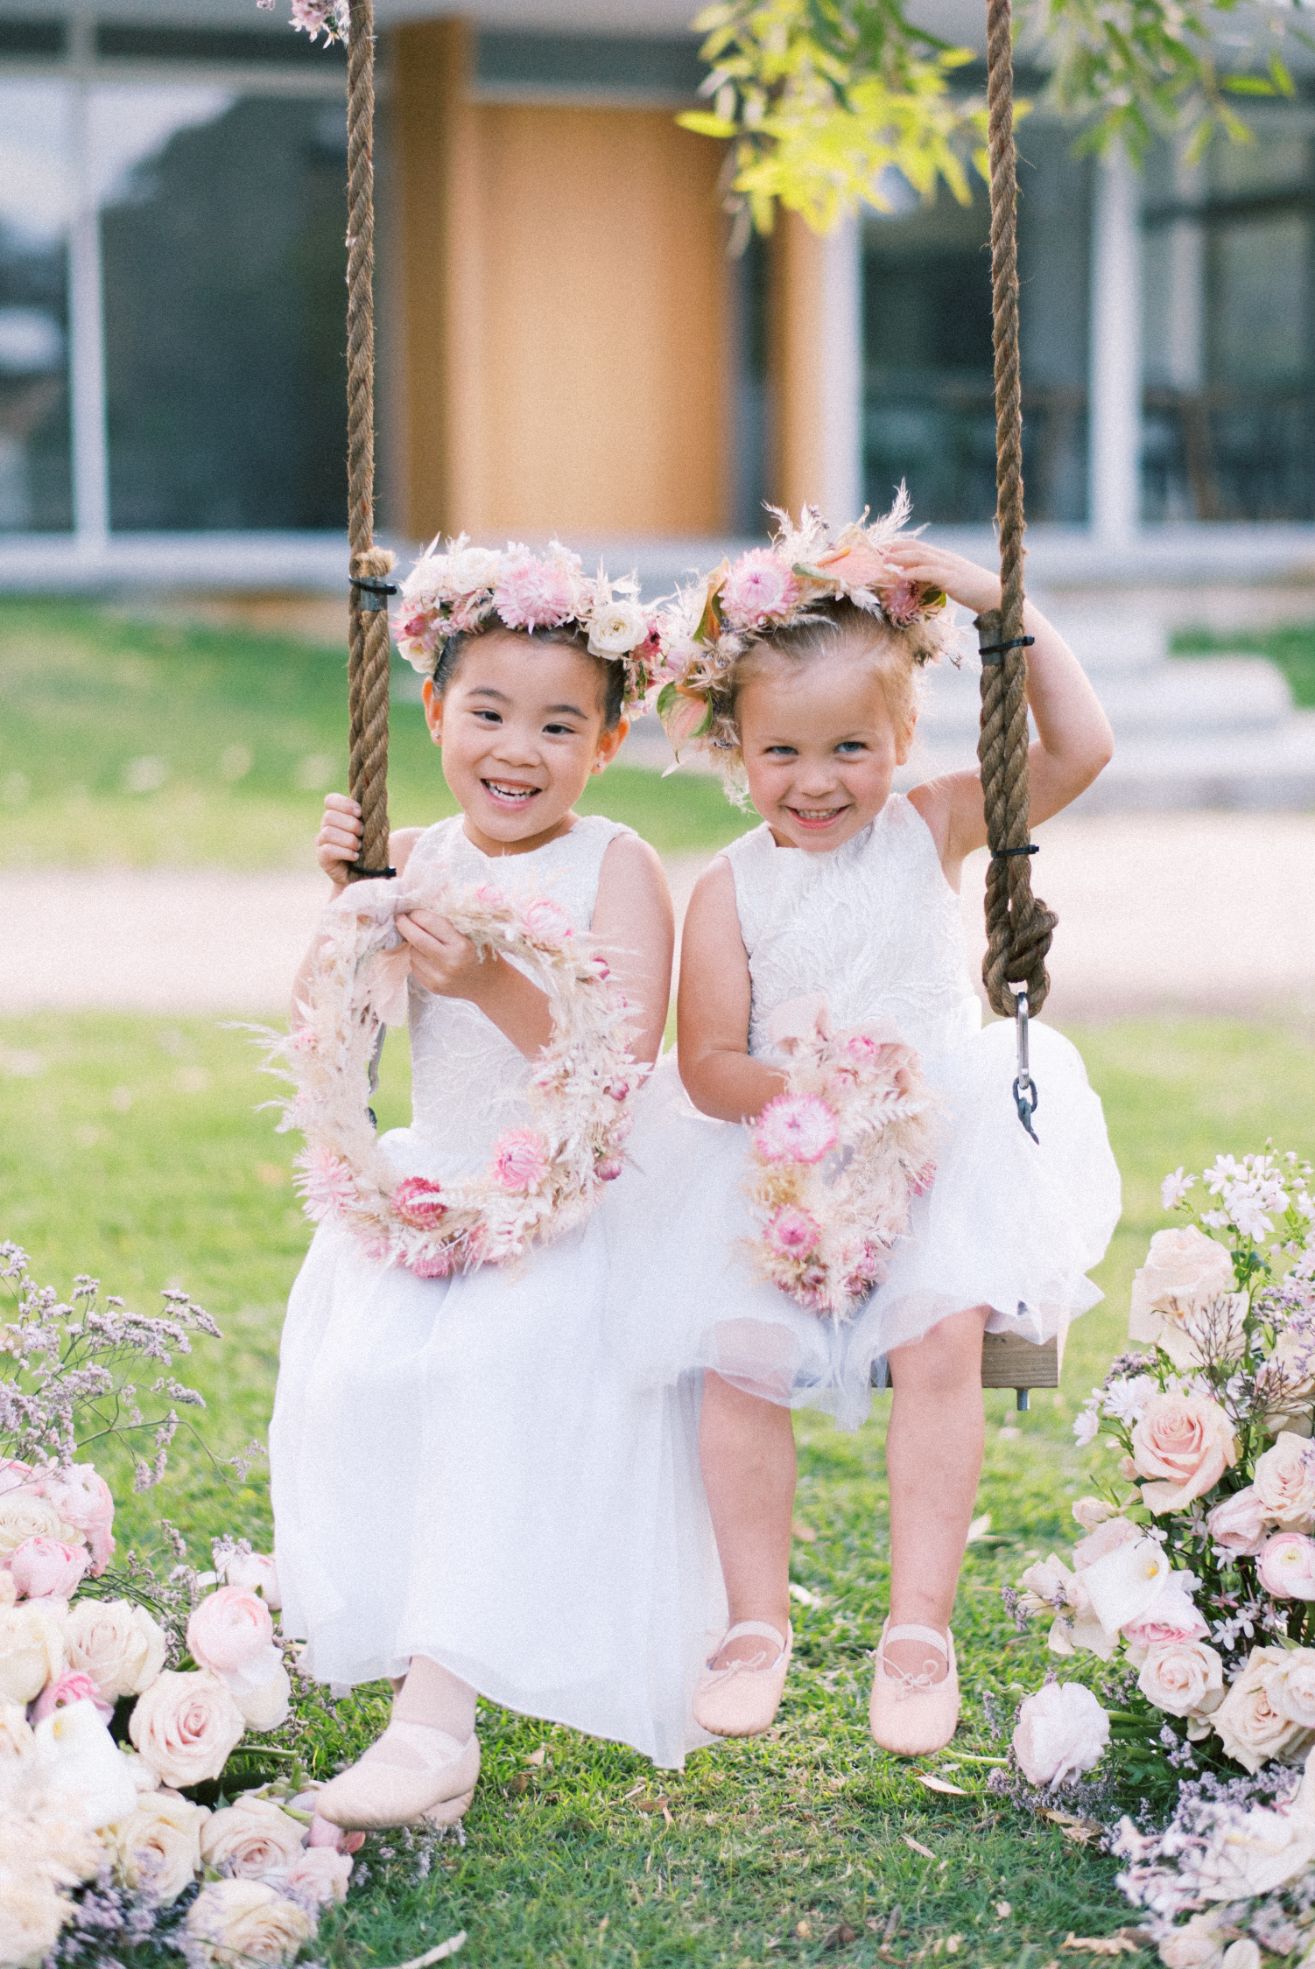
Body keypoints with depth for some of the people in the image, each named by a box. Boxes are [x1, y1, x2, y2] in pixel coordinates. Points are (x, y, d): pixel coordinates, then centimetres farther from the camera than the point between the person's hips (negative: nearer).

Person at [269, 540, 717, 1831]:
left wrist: (496, 984, -29)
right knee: (358, 1370, -20)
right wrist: (347, 902, -10)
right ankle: (417, 1662, -10)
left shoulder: (616, 867, -6)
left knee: (496, 1372, -28)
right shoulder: (415, 861, 6)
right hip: (434, 1180, 5)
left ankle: (437, 1718, -31)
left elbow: (622, 1057, -17)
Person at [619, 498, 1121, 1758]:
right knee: (736, 1359, -19)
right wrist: (797, 1088, -24)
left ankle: (921, 1624, -15)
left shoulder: (930, 830, 3)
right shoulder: (729, 892, 0)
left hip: (939, 1143, 0)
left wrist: (1006, 609, -11)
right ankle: (757, 1620, -1)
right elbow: (708, 1070, -4)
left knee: (941, 1336, -24)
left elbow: (1078, 751, -7)